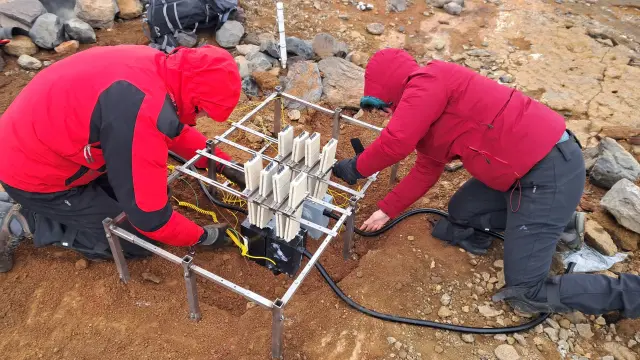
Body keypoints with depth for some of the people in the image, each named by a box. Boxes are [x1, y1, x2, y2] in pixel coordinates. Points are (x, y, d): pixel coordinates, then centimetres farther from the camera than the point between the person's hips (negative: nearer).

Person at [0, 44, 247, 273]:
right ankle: (21, 223, 4)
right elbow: (148, 216, -26)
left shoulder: (155, 67, -9)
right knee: (137, 241, -3)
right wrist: (203, 236, -10)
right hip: (36, 174, -8)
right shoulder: (143, 114, -36)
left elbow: (175, 127, 12)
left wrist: (225, 165, 7)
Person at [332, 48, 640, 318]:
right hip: (527, 167, 10)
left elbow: (394, 143, -24)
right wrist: (387, 210, 20)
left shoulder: (427, 81, -15)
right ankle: (561, 223, 23)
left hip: (550, 168, -10)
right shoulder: (426, 112, 16)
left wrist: (356, 168, -7)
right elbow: (426, 171, 20)